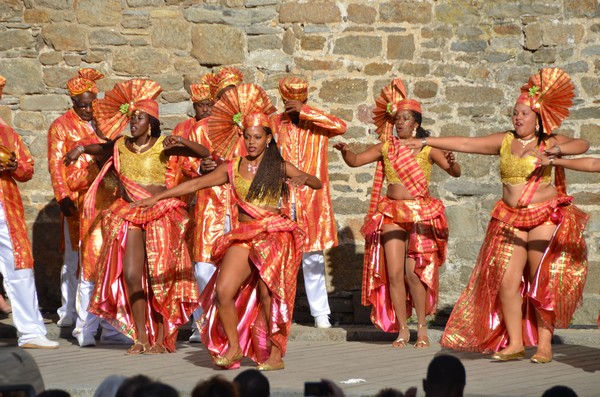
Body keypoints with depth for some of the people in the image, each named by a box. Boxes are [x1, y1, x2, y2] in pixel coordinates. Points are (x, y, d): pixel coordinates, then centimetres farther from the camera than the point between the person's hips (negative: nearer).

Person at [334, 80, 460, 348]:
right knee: (393, 273, -3)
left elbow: (455, 173, -7)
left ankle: (422, 327, 4)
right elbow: (355, 161, 6)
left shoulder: (428, 148, 0)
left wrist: (452, 164, -29)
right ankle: (402, 329, 5)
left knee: (414, 271, -8)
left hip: (421, 214, -3)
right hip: (392, 214, 3)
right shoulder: (386, 147, 8)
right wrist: (345, 151, -15)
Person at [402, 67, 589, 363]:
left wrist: (558, 150, -27)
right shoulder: (505, 141, 10)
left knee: (541, 280, -6)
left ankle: (544, 344, 1)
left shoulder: (550, 142, 2)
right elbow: (466, 143, 10)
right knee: (507, 280, -5)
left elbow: (583, 145, -10)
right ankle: (515, 343, 1)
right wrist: (426, 141, 7)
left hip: (545, 216, -3)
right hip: (511, 218, 4)